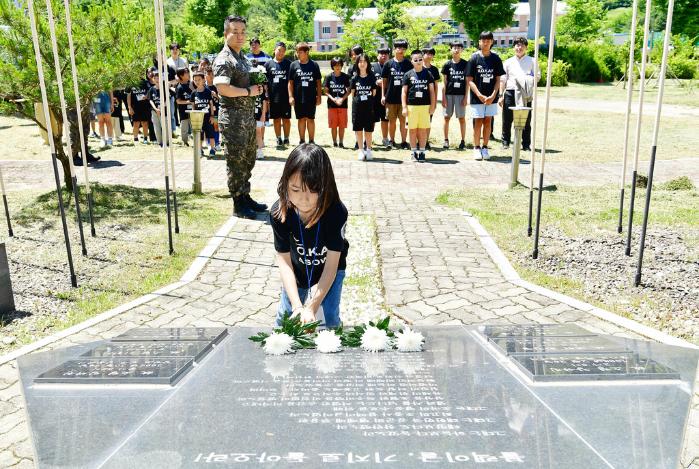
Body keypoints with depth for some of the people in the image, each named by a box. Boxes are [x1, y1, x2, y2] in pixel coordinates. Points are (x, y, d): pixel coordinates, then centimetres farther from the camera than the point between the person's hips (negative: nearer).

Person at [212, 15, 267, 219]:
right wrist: (248, 91, -18)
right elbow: (223, 88, -27)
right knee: (236, 161, -2)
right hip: (233, 116, -9)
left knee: (248, 159, 15)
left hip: (248, 115, 9)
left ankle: (246, 197, 26)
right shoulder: (223, 60, -13)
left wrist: (258, 88, 6)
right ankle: (238, 204, 6)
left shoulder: (243, 57, 16)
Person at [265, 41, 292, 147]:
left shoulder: (289, 63, 3)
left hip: (286, 97, -1)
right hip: (273, 97, 1)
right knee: (276, 119, 8)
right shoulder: (268, 64, 5)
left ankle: (286, 138, 15)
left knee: (286, 119, 5)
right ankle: (278, 138, 17)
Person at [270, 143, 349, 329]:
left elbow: (331, 266, -31)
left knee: (328, 319, -5)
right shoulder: (279, 212, -30)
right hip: (297, 271, 2)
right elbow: (284, 261, -25)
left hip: (328, 271, -2)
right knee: (285, 316, 11)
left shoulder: (336, 212, -35)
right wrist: (297, 305, -35)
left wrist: (311, 307, -38)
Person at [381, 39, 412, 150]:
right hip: (391, 97, 1)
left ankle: (404, 142, 9)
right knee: (392, 120, 8)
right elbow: (384, 80, 7)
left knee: (403, 120, 2)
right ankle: (391, 141, 19)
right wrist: (383, 95, 2)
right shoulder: (388, 63, 3)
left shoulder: (408, 64, 3)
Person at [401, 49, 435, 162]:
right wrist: (404, 107, -3)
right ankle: (414, 152, 11)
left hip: (425, 105, 1)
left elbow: (432, 91, 8)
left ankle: (422, 151, 11)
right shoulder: (408, 74, 3)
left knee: (423, 129, 3)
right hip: (411, 105, 0)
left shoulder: (427, 73, 6)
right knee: (413, 130, 3)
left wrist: (432, 106, 2)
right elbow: (404, 92, 4)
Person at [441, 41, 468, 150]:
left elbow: (467, 82, 3)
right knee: (447, 117, 5)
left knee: (462, 118, 2)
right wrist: (443, 97, -2)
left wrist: (465, 96, -3)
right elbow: (444, 82, 4)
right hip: (449, 94, 1)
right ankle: (446, 140, 14)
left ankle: (463, 141, 8)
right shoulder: (447, 64, 3)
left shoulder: (465, 64, 3)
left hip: (461, 94, -1)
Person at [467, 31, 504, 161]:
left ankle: (485, 147, 14)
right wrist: (480, 95, -14)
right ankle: (477, 148, 11)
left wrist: (493, 96, -10)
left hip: (491, 98, 2)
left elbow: (498, 80, 4)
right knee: (478, 122, 1)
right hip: (477, 97, -2)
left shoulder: (496, 59, 2)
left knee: (487, 121, 6)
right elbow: (469, 80, -5)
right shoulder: (474, 58, -3)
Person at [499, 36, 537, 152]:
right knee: (507, 120, 2)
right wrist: (501, 95, 5)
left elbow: (537, 75, 10)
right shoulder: (508, 62, 13)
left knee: (526, 121, 2)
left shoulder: (531, 61, 11)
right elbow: (502, 80, 11)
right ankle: (505, 143, 13)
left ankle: (526, 144, 9)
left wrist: (530, 79, -12)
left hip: (525, 94, -1)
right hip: (510, 92, 1)